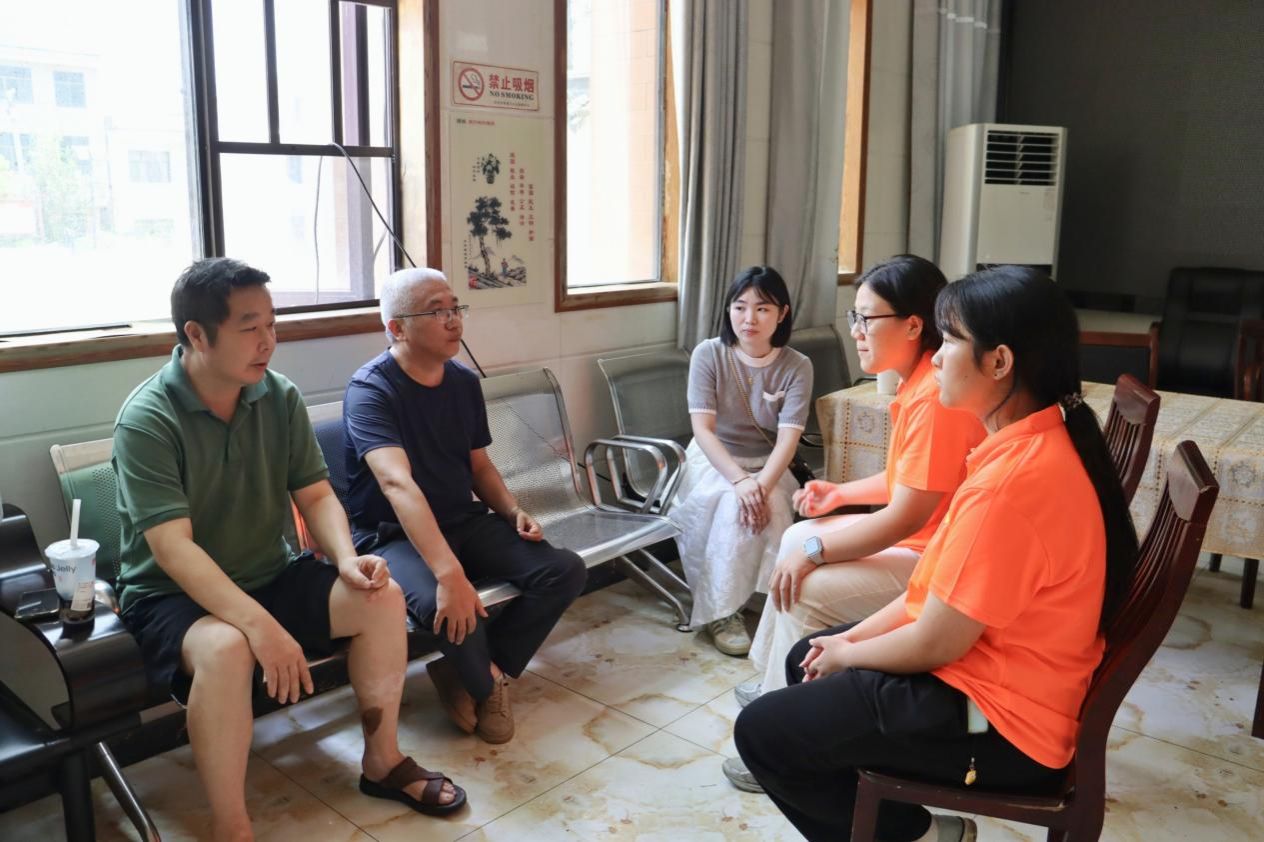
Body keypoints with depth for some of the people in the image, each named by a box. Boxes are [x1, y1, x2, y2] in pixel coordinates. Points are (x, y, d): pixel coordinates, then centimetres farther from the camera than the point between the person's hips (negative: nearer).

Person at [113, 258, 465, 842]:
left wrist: (347, 559, -22)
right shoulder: (146, 421, -21)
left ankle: (382, 761, 5)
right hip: (172, 595, -5)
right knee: (226, 648, -37)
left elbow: (315, 495, 0)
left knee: (382, 597, -13)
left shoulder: (280, 397, -4)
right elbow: (174, 549, -28)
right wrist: (262, 626, -38)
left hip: (269, 576, 6)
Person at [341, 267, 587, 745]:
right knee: (449, 605, -36)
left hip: (464, 521, 7)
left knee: (566, 570, -11)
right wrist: (449, 573, -46)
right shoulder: (370, 390, -18)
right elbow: (397, 483, -34)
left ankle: (474, 675, 1)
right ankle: (488, 684, -1)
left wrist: (514, 512, -4)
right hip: (393, 535, -6)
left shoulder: (464, 382, 5)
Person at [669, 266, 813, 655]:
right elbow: (702, 428, -17)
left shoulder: (797, 367, -8)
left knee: (768, 508, -32)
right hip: (713, 462, -1)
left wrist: (762, 485, -35)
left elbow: (787, 439, -16)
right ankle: (720, 611, -20)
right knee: (731, 505, -32)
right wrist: (740, 480, -31)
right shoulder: (708, 354, -10)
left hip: (768, 466, 1)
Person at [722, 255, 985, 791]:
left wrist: (814, 551, -21)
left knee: (807, 591, -19)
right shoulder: (918, 383, 5)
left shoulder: (935, 397, -27)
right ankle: (775, 682, 25)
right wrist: (839, 494, 7)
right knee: (797, 540, 14)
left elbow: (905, 517, -28)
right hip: (916, 537, 11)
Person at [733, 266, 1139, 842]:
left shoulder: (1011, 480, -31)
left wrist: (847, 653, -6)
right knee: (805, 662, 20)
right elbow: (940, 587, 8)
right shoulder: (1037, 442, 2)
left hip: (996, 720, -10)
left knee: (760, 732, -8)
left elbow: (936, 644, -24)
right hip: (996, 670, 10)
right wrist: (851, 636, 5)